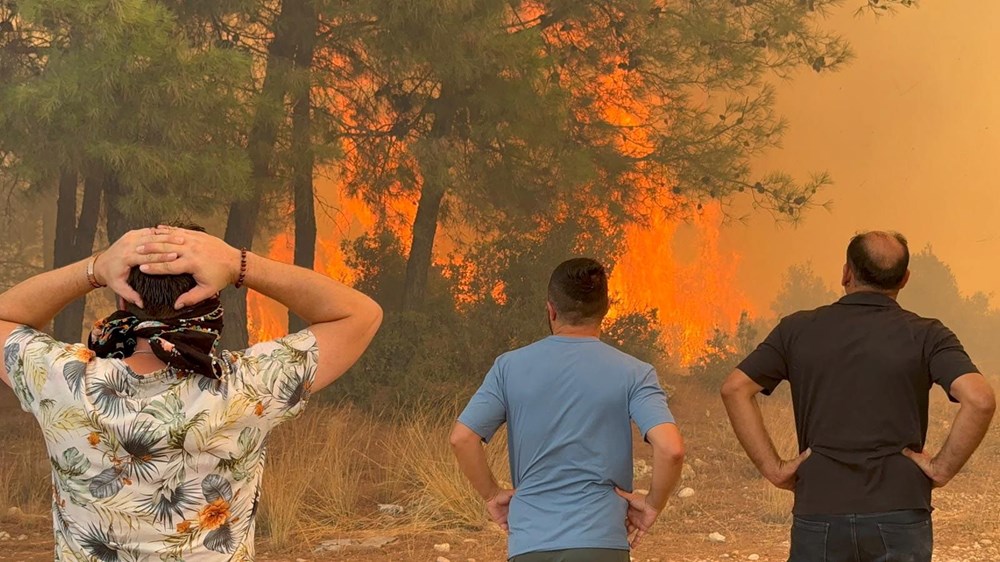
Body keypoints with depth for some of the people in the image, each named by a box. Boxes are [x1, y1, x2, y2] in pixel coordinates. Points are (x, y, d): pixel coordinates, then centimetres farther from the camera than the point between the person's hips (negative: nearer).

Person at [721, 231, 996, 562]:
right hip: (899, 514, -1)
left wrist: (773, 468, 0)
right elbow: (980, 400, -15)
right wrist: (942, 469, -5)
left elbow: (734, 389, -1)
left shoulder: (798, 330, 5)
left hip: (819, 515, 1)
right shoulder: (925, 336, -1)